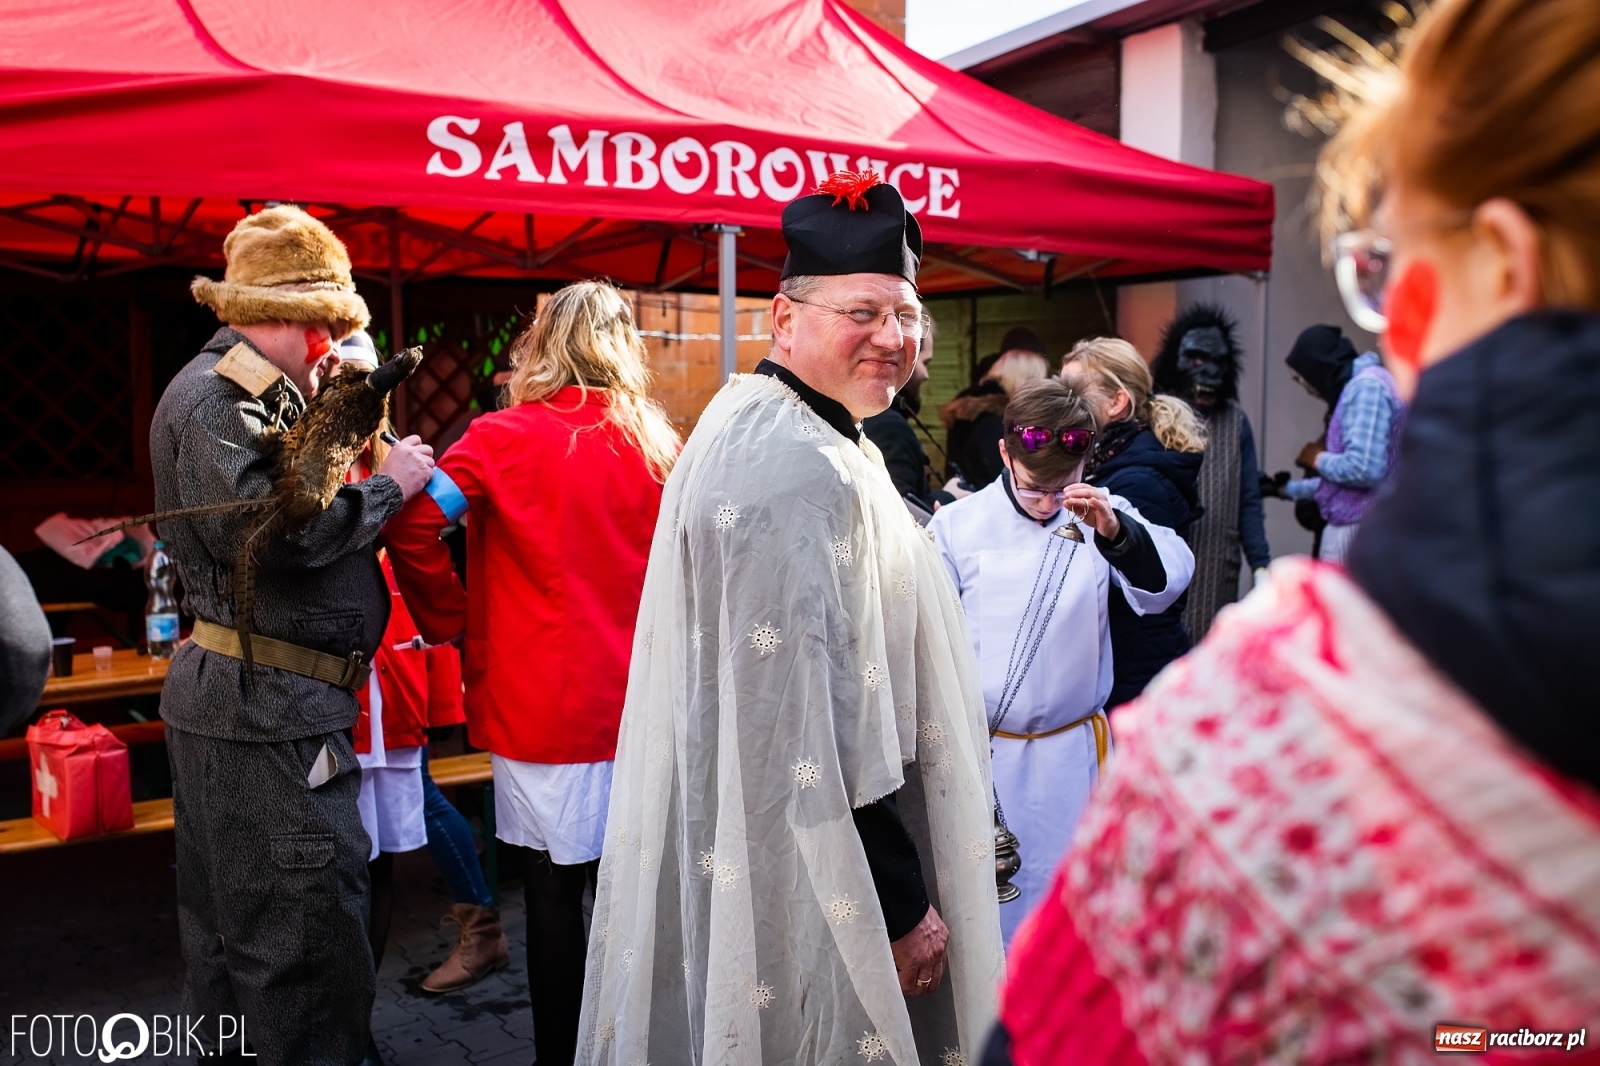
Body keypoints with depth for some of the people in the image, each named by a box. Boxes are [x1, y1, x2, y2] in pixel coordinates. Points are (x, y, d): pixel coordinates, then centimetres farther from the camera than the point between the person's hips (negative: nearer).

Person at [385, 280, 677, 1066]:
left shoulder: (505, 438, -7)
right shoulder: (657, 444, 2)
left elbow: (414, 523, -15)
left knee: (553, 891, 9)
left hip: (541, 704, -3)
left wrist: (451, 622, -2)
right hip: (638, 703, 3)